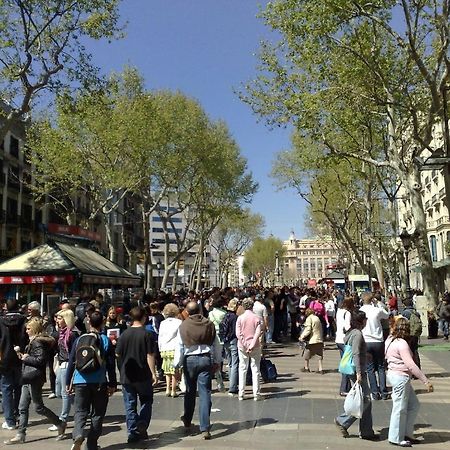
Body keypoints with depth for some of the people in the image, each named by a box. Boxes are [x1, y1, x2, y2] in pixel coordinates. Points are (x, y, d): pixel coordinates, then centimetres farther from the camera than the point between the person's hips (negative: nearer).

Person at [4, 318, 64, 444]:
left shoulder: (38, 342, -16)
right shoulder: (33, 341, 15)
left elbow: (40, 360, -23)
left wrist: (26, 358, -14)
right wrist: (23, 356, 3)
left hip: (35, 378, -10)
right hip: (28, 378, 10)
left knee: (39, 407, 0)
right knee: (22, 408, 10)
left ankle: (60, 424, 14)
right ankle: (20, 435, 17)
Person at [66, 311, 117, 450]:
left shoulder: (79, 340, 1)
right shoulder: (106, 341, -3)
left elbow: (71, 362, 5)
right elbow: (111, 365, -2)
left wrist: (68, 382, 13)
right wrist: (112, 384, 6)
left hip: (80, 381, 1)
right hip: (100, 382, -1)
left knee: (80, 411, 9)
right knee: (97, 414, 11)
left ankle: (78, 434, -18)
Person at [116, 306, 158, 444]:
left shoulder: (124, 334, -2)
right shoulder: (147, 335, -11)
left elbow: (118, 354, 3)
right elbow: (150, 356, -13)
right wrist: (153, 373, -7)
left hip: (126, 376, 3)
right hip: (143, 376, -2)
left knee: (130, 405, 12)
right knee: (146, 401, 16)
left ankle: (133, 432, 12)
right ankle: (142, 425, -1)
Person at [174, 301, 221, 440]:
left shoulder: (183, 326, -5)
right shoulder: (209, 324, 0)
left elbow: (179, 347, -4)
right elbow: (216, 345, 6)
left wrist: (177, 365, 4)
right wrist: (217, 362, 17)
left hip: (189, 360, 0)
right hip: (206, 359, 0)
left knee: (190, 392, 18)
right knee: (205, 393, 0)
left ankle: (187, 420, 37)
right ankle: (205, 428, -3)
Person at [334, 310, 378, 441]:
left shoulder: (351, 332, 14)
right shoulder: (357, 334, -16)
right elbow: (356, 354, -22)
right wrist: (358, 373, -25)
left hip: (359, 371, 10)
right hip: (358, 372, -10)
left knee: (367, 401, 12)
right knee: (365, 400, -6)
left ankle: (366, 431, 17)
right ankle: (342, 421, 1)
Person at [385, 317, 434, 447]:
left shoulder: (390, 340, 6)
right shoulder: (401, 343, -21)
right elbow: (411, 365, -23)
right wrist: (426, 381, -20)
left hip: (393, 374, 9)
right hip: (400, 377, -9)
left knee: (414, 405, 17)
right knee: (400, 408, 3)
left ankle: (407, 434, 25)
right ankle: (396, 438, 16)